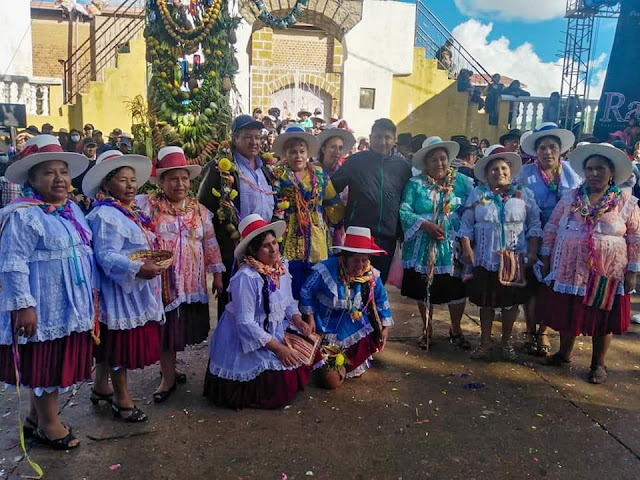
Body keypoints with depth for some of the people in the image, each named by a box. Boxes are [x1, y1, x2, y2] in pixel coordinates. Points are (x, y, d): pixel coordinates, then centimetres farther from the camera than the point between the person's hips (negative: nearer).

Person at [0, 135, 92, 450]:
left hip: (71, 304, 8)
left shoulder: (72, 210, 9)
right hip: (44, 307, -8)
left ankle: (36, 417, 36)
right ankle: (49, 424, 24)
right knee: (46, 365, 6)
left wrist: (90, 291, 19)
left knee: (56, 364, 18)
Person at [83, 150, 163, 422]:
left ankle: (101, 387, 36)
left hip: (138, 290, 10)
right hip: (119, 289, -10)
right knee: (120, 343, 2)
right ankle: (122, 399, 16)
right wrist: (138, 268, -35)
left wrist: (156, 258, 9)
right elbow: (106, 256, -26)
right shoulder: (105, 215, -18)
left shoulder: (132, 212, 12)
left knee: (111, 343, 21)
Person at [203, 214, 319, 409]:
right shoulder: (246, 277, -27)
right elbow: (245, 323, -27)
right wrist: (277, 347, -26)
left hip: (277, 332, 8)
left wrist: (297, 320, -10)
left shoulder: (282, 267, -3)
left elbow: (288, 302, 11)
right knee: (276, 383, -12)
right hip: (247, 339, -8)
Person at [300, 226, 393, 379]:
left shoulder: (371, 275, -16)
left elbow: (381, 300, 0)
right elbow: (307, 292, -13)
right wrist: (310, 319, -11)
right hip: (327, 327, -3)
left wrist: (385, 327, 1)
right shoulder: (326, 270, -28)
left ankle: (356, 365, 52)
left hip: (356, 326, 3)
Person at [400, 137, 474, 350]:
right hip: (424, 247, 0)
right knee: (425, 289, 11)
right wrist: (425, 224, -21)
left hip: (453, 246, 1)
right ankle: (426, 329, 32)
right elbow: (404, 210, -9)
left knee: (457, 288, 6)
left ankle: (456, 329, 30)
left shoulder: (462, 181, 3)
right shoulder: (415, 184, -1)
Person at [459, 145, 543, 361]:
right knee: (486, 301, 8)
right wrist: (466, 248, -7)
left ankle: (507, 342, 26)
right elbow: (466, 224, 2)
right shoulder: (477, 194, 3)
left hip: (515, 259, 0)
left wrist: (533, 251, -5)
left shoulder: (524, 194, 2)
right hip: (485, 257, 0)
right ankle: (485, 342, 22)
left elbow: (534, 224, 2)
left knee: (511, 301, 8)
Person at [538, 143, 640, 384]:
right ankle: (564, 353, 37)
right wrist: (546, 258, 4)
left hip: (606, 274, -2)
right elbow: (551, 229, 7)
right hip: (568, 270, 2)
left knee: (602, 319, 9)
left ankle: (599, 364, 28)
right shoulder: (570, 198, 3)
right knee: (566, 313, 13)